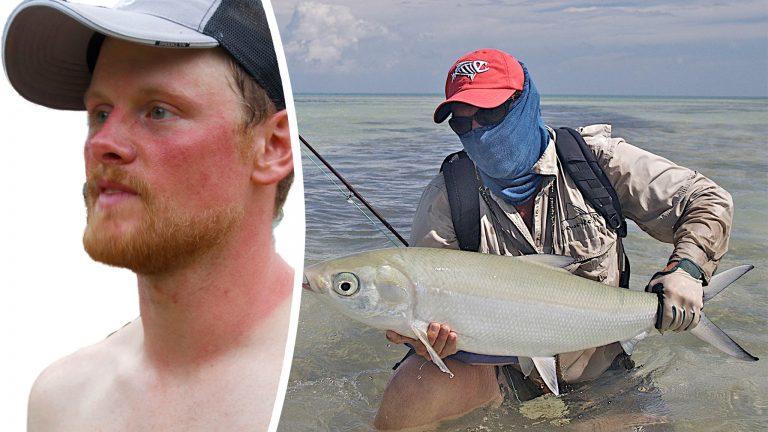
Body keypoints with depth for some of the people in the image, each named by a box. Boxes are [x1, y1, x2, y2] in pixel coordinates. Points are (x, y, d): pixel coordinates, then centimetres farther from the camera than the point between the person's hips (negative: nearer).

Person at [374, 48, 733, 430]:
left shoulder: (595, 160, -8)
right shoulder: (445, 198, -10)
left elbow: (709, 202, -3)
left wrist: (686, 268, -22)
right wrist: (425, 339, -34)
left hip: (597, 364, 3)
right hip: (501, 367, -2)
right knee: (410, 391, -28)